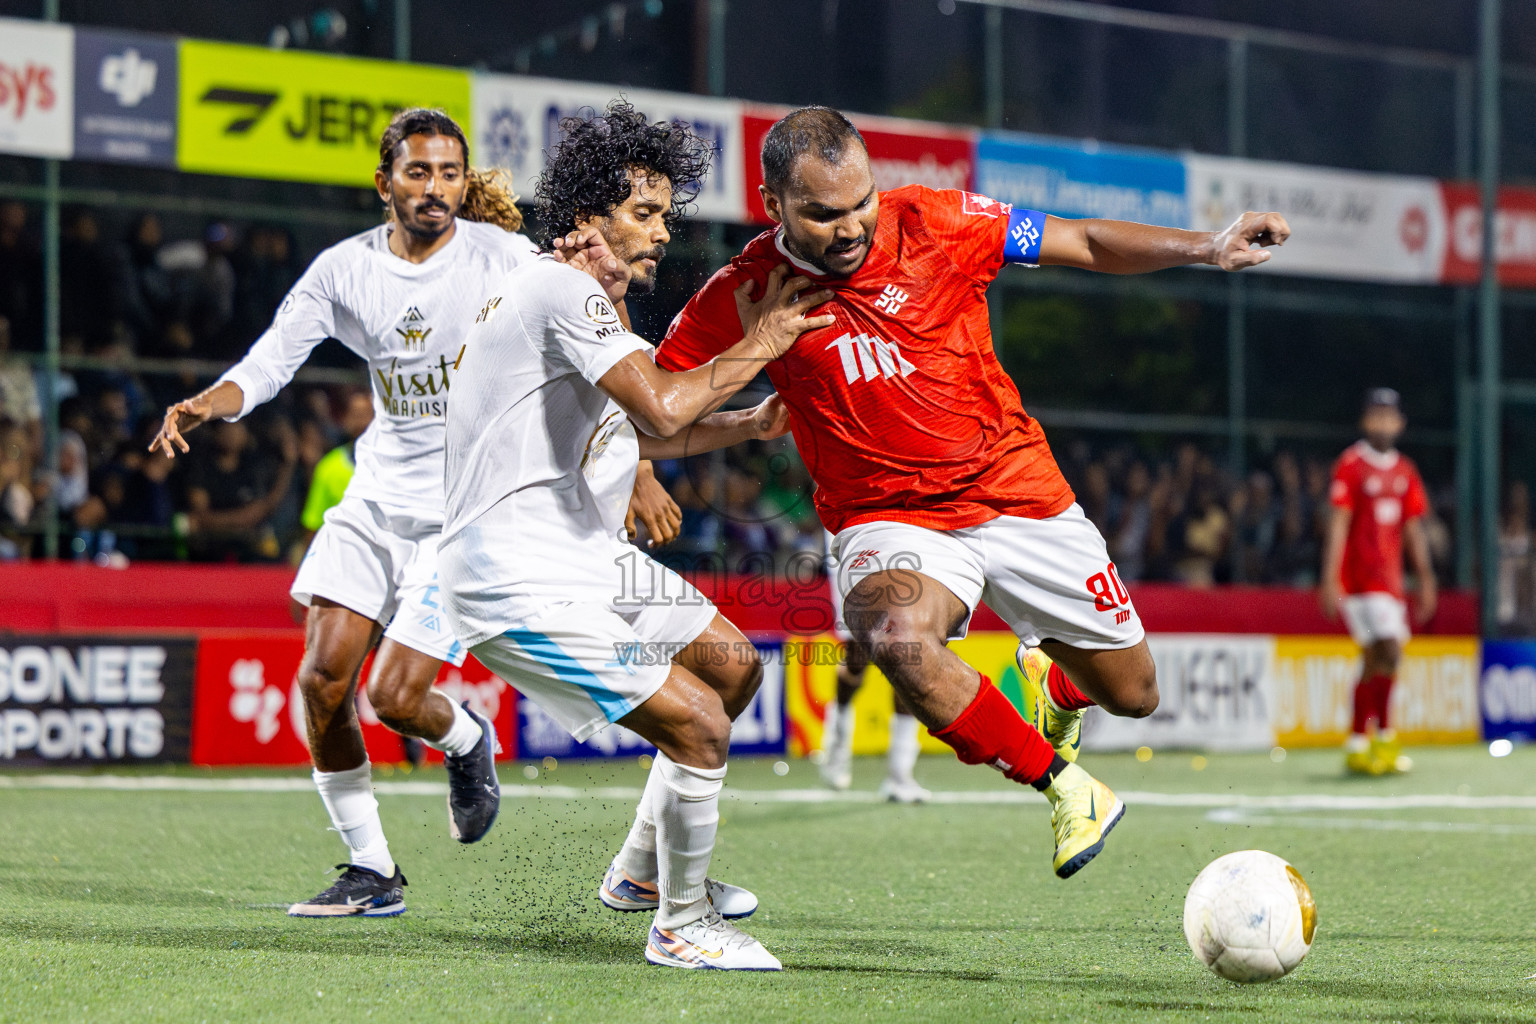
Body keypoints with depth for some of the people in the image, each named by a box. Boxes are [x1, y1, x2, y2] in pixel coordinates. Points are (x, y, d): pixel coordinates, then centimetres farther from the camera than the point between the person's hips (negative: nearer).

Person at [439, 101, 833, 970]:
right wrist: (757, 348, -17)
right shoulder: (563, 289, -19)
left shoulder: (588, 298, 15)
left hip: (590, 556, 11)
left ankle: (644, 871, 31)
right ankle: (680, 926, 6)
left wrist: (750, 425, 16)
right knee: (700, 728, -14)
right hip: (522, 583, -11)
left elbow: (631, 432, 27)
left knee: (736, 669, 20)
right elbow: (662, 409, -31)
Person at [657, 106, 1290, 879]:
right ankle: (1062, 783, -17)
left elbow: (1085, 243, -3)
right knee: (897, 639, -37)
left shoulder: (934, 224, -10)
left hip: (1019, 493, 2)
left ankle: (1051, 680, 48)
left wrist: (1206, 248, -15)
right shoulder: (745, 291, -11)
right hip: (889, 521, -2)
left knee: (1132, 694, 8)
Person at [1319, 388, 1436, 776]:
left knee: (1375, 661, 9)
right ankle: (1383, 736, -6)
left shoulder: (1405, 471, 13)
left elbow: (1413, 530, 17)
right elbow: (1338, 524, -11)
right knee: (1388, 651, -16)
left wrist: (1426, 582, 15)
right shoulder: (1351, 464, -6)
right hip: (1359, 578, -7)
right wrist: (1330, 580, -16)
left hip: (1389, 579, 7)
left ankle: (1358, 744, 15)